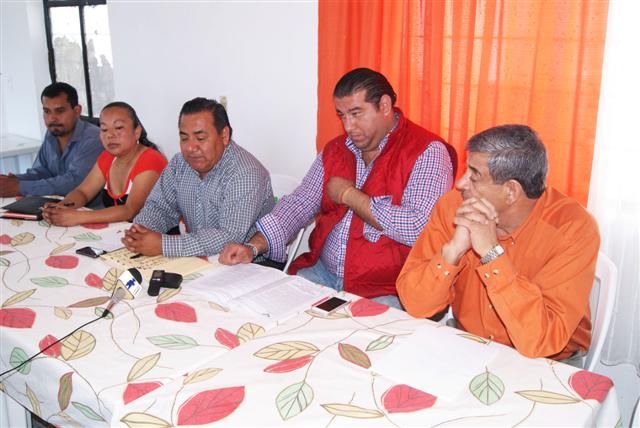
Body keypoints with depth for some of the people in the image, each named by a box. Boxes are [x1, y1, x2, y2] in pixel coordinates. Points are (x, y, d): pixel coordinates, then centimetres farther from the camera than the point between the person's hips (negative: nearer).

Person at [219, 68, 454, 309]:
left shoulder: (427, 152, -10)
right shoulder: (335, 150, 12)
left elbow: (418, 230, -22)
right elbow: (300, 204, 10)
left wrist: (350, 195, -11)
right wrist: (254, 247, -7)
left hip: (383, 290, -6)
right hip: (321, 271, 6)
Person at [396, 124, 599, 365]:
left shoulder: (574, 229, -20)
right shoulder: (453, 206, -11)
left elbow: (540, 342, -27)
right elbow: (415, 304, -13)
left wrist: (492, 252, -29)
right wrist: (454, 248, -27)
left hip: (544, 365, -1)